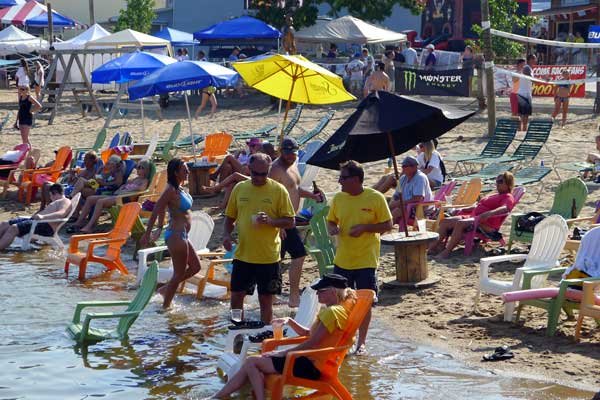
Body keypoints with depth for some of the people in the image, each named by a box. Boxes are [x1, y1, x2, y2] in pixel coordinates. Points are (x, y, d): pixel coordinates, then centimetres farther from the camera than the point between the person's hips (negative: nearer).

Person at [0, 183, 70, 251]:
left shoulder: (65, 201, 0)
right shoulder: (56, 202, 33)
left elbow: (61, 213, -20)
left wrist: (43, 217, -33)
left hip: (46, 227, -10)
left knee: (14, 228, -29)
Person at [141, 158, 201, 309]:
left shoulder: (179, 189, 9)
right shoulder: (171, 191, -18)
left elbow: (162, 210, 18)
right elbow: (155, 211, -19)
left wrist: (160, 228, 22)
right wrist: (147, 234, -17)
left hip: (182, 235, 10)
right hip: (176, 235, -10)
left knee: (195, 267, 17)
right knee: (179, 273, 0)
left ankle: (166, 289, 25)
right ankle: (166, 305, 11)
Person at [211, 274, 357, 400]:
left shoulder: (332, 312, -16)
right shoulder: (333, 310, 18)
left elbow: (312, 343, -19)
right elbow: (308, 333, 23)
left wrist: (283, 353, -12)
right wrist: (289, 321, 8)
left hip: (312, 365, -11)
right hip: (310, 360, 11)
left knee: (252, 362, -10)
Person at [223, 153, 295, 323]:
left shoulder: (278, 190, -5)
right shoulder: (239, 188, 5)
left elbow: (290, 222, -4)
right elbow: (230, 217, 14)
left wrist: (270, 221, -22)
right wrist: (227, 234, -5)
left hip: (268, 256, -3)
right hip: (242, 255, 3)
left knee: (266, 299, 6)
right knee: (236, 296, 8)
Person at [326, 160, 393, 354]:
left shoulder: (375, 198, -9)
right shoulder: (338, 198, 3)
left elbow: (387, 225, -5)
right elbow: (331, 221, 14)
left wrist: (364, 227, -19)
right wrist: (332, 229, -9)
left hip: (366, 261, -4)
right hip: (342, 260, 4)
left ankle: (361, 342, 16)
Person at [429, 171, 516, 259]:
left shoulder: (508, 197, -1)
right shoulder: (494, 196, 30)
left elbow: (505, 208, -24)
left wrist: (489, 213, -40)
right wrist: (462, 210, 25)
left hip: (486, 225, -10)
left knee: (460, 223, -35)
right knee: (444, 222, -1)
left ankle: (447, 251, -35)